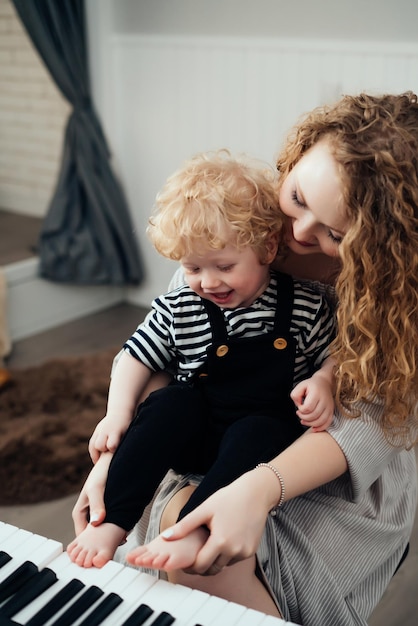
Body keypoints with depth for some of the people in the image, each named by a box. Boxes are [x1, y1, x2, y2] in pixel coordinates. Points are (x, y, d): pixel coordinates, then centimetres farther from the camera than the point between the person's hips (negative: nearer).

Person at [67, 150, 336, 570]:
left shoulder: (304, 308, -5)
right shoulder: (177, 310, 0)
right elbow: (137, 356, 6)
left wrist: (323, 382, -18)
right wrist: (118, 414, -7)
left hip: (267, 430, -1)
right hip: (194, 435, 2)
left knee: (256, 432, -33)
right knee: (171, 403, -28)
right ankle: (111, 524, -27)